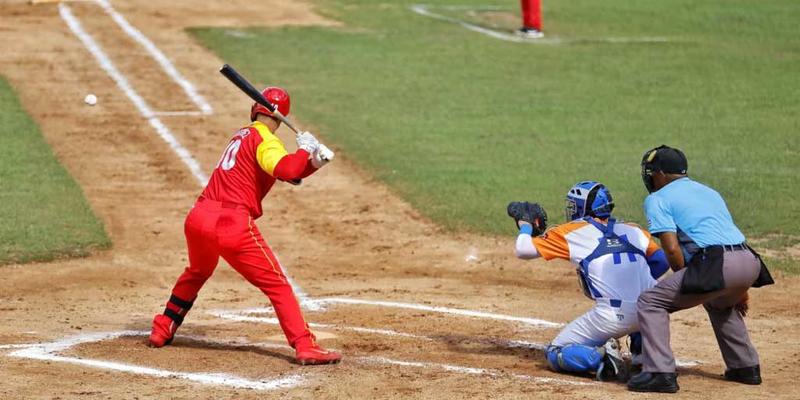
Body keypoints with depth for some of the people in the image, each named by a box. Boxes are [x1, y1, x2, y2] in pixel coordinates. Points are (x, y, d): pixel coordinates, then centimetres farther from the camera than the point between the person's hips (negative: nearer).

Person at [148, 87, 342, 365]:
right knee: (277, 285, -3)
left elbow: (288, 173, 23)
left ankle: (162, 331, 40)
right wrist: (305, 149, -5)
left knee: (197, 272, 35)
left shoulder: (242, 135, 24)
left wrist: (314, 161, 7)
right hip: (233, 225, -8)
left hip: (198, 219, 8)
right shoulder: (264, 140, -2)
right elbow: (286, 170, -23)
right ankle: (304, 346, -13)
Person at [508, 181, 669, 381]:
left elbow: (523, 250, 9)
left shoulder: (573, 232, 9)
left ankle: (600, 356, -15)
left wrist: (525, 224, 29)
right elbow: (662, 262, 16)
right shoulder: (633, 230, 18)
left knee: (555, 354, 13)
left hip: (613, 317, -4)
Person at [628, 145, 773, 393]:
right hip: (750, 262, 8)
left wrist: (685, 285, 11)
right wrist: (739, 288, 34)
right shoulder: (709, 192, 31)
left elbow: (672, 248, -4)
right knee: (719, 302, 38)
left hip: (718, 265, -8)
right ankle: (745, 368, 36)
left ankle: (660, 373, -9)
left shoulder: (658, 199, 8)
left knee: (650, 303, 2)